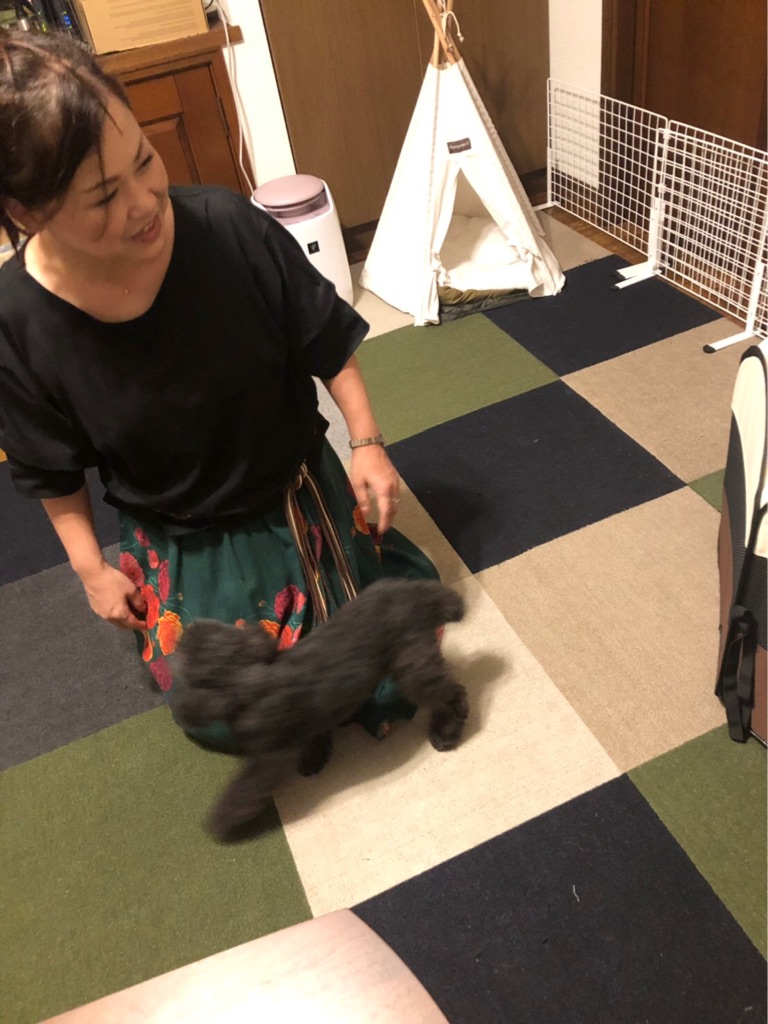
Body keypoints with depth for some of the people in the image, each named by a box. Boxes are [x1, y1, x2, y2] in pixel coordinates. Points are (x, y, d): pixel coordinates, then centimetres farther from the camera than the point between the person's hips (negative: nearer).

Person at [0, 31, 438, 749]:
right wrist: (90, 568, -2)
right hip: (180, 548, 0)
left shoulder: (230, 228, -25)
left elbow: (328, 345, -10)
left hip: (301, 496, 1)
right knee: (228, 719, 9)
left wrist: (366, 442, -15)